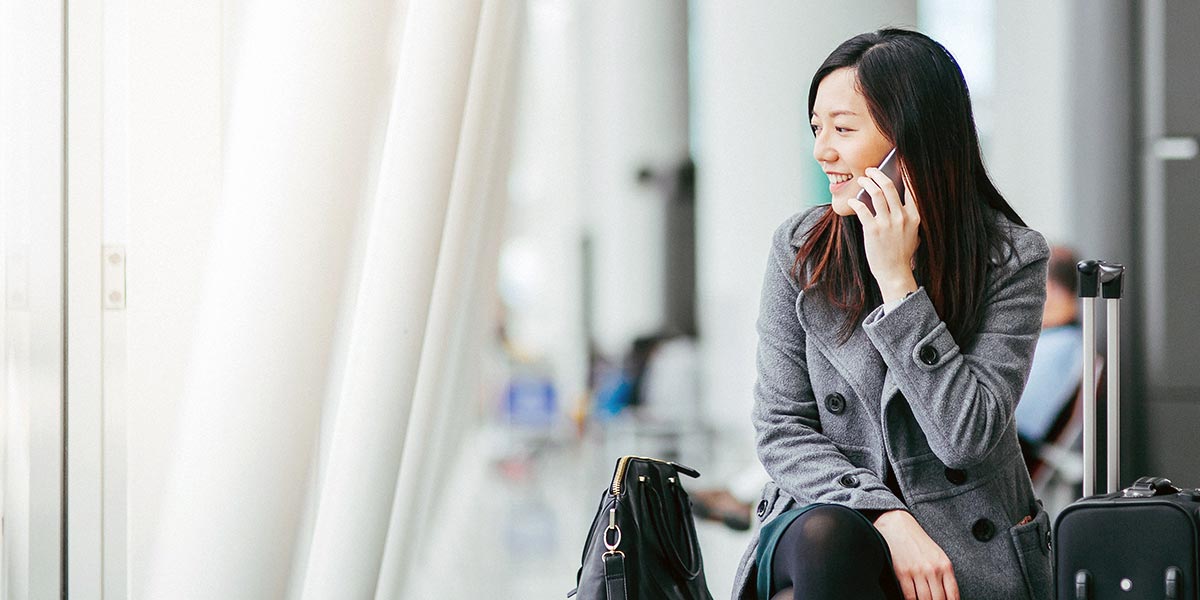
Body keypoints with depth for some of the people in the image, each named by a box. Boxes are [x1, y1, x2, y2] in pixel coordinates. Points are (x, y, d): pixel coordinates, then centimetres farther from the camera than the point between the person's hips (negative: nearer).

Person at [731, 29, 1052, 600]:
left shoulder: (1012, 257, -6)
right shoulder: (798, 250, 0)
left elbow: (967, 438, -15)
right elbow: (781, 429, -2)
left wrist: (898, 280, -18)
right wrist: (889, 517, -18)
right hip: (828, 507, 1)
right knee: (825, 537, -34)